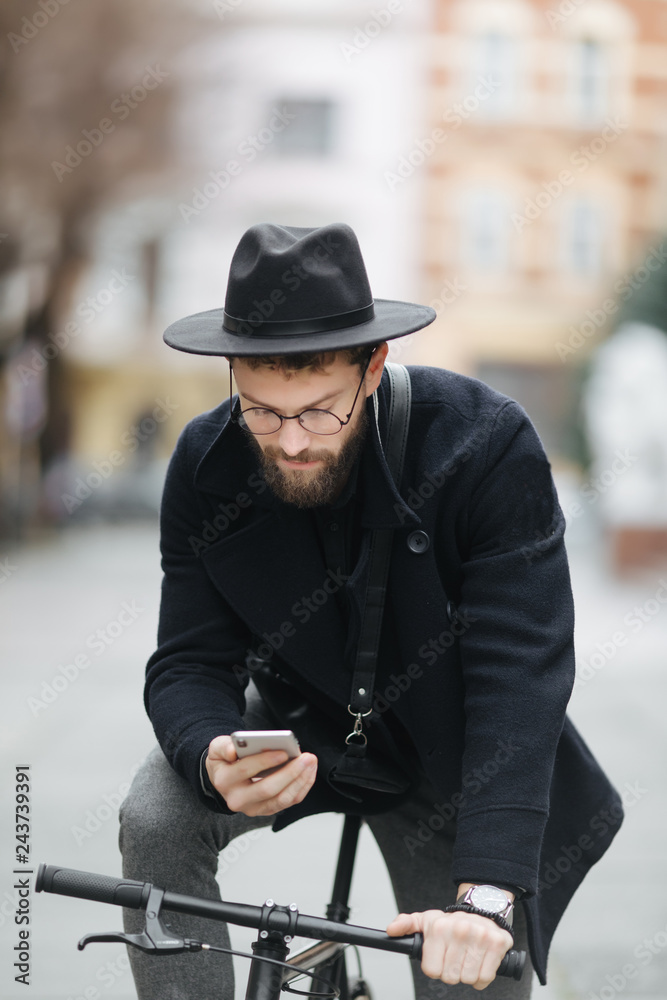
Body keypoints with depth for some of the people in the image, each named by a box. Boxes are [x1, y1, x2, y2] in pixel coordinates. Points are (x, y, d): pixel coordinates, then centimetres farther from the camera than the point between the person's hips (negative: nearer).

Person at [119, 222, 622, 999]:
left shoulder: (488, 446, -30)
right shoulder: (206, 463, -19)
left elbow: (520, 674, -35)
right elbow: (191, 663, -17)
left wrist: (488, 896, -45)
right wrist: (214, 761, -43)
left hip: (445, 770, -1)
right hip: (306, 727, 2)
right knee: (155, 821, -26)